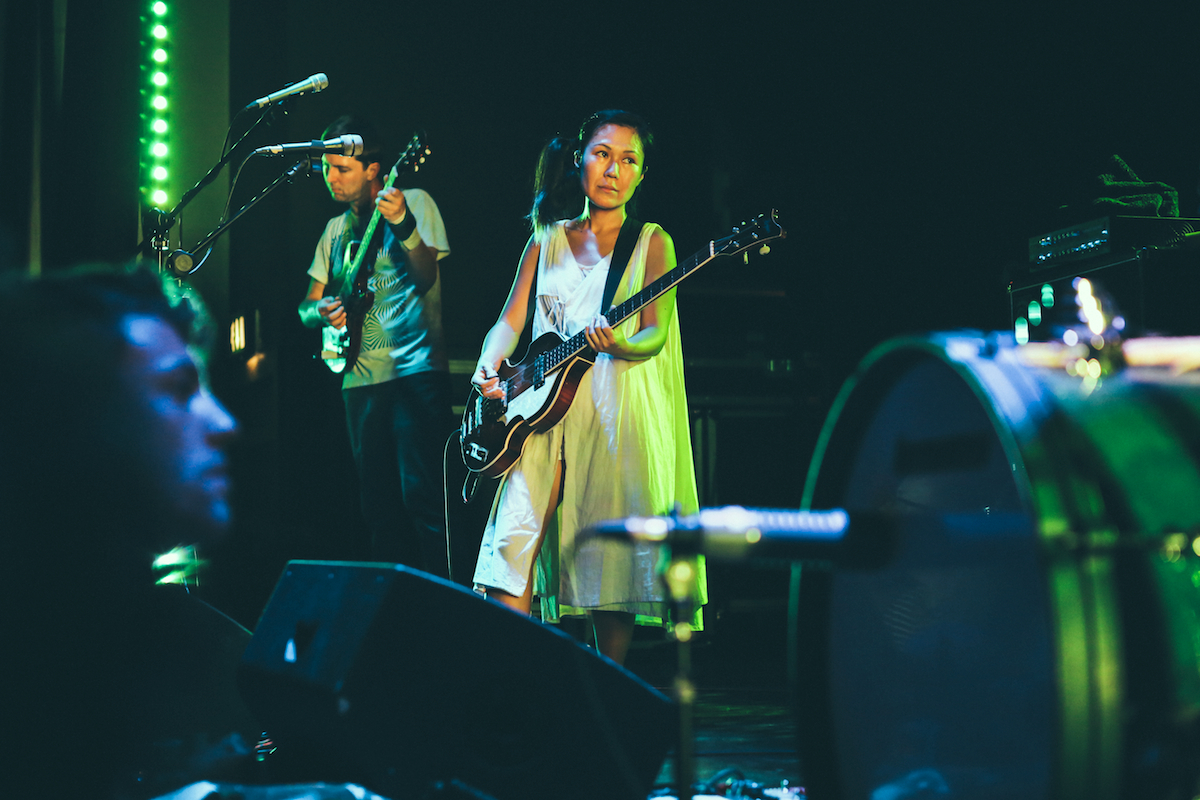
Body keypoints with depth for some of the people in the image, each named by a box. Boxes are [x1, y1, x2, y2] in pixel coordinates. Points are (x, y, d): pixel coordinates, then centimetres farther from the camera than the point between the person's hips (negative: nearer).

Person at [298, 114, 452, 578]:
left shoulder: (415, 203, 2)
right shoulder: (337, 229, 19)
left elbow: (426, 277, -13)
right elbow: (307, 305, 22)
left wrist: (403, 226, -30)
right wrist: (322, 310, -2)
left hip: (415, 370, -6)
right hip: (361, 377, 6)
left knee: (421, 496, -16)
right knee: (378, 505, 6)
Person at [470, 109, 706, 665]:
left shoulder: (651, 243, 7)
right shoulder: (547, 242, 16)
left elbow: (657, 334, -4)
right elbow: (512, 320, 13)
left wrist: (622, 345, -26)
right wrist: (489, 365, -8)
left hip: (618, 411, -3)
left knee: (611, 555, -4)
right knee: (514, 538, -12)